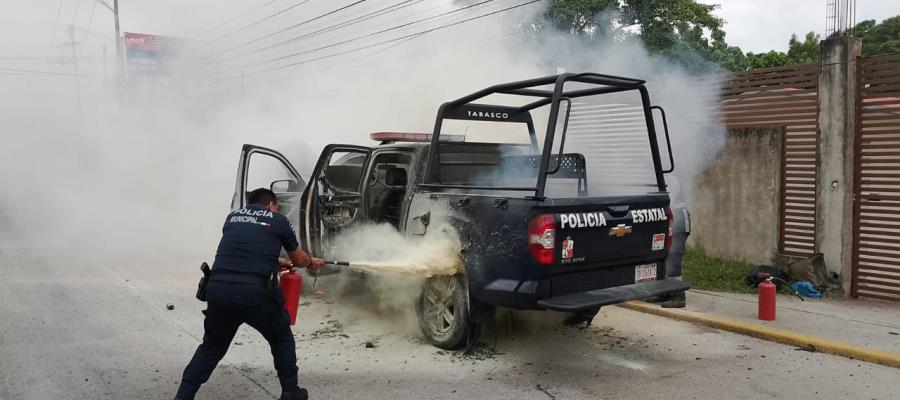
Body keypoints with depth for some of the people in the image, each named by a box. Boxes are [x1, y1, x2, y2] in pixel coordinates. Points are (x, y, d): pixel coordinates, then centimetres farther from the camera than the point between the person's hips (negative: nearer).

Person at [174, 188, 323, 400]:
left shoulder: (233, 217, 22)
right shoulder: (278, 220, 11)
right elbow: (299, 260, 24)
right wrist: (311, 262, 46)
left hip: (218, 288, 4)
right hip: (255, 292, -3)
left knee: (211, 347, 24)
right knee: (281, 339, 21)